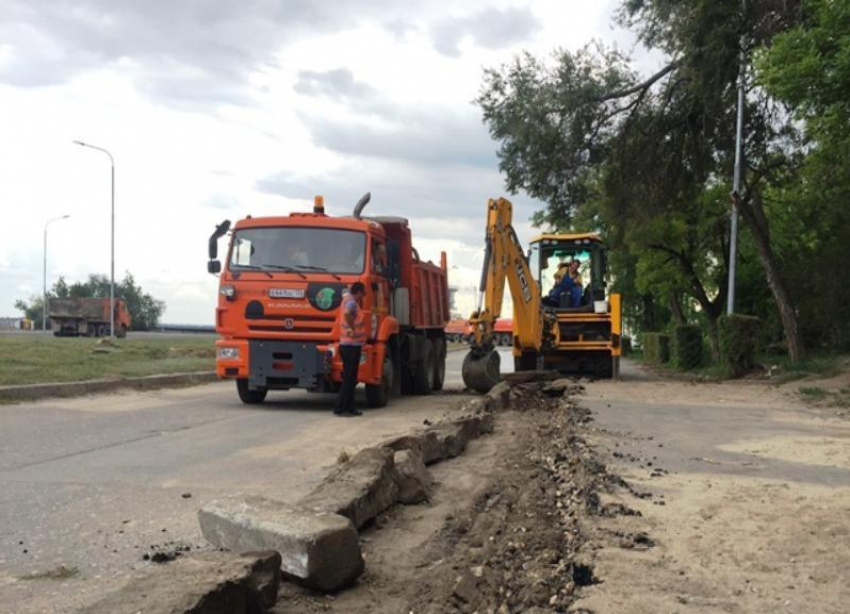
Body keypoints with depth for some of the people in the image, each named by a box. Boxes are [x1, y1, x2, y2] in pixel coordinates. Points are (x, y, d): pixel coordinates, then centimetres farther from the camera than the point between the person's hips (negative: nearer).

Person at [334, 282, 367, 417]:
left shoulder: (350, 300, 15)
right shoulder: (351, 302, -15)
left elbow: (359, 310, 35)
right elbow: (347, 313, -37)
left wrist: (360, 300, 21)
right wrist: (352, 328, -26)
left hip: (352, 346, 10)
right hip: (351, 346, -10)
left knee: (351, 379, 13)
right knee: (348, 379, -6)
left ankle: (349, 408, 17)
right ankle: (340, 408, -3)